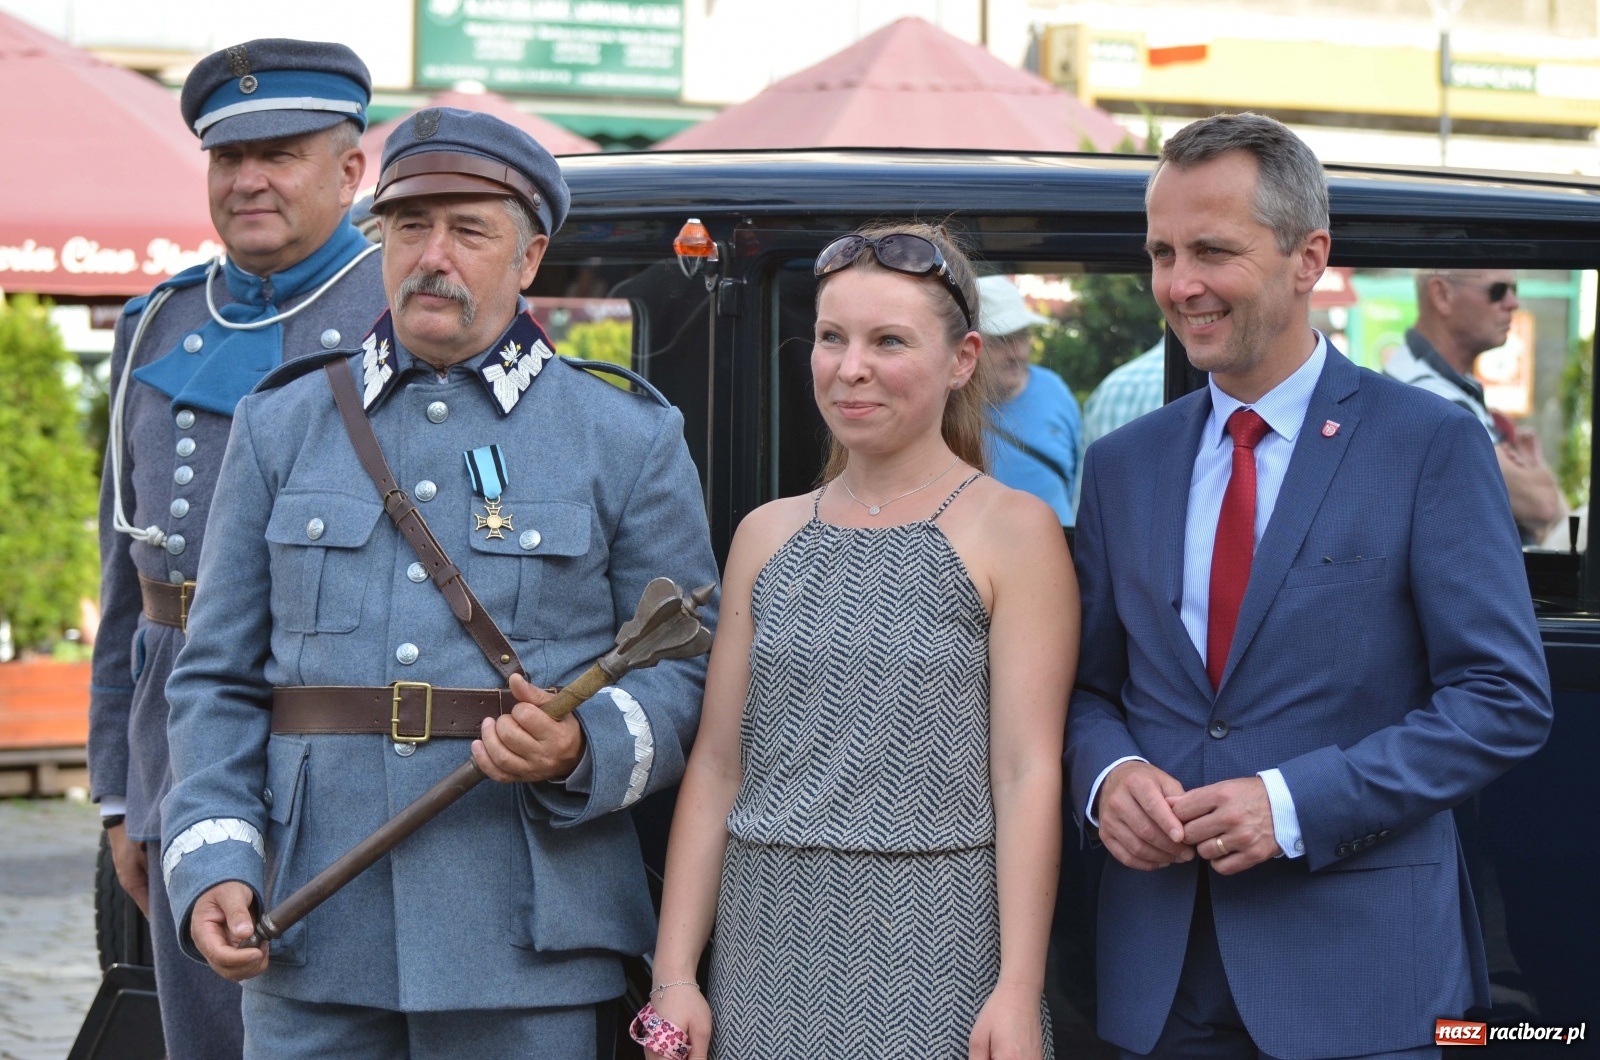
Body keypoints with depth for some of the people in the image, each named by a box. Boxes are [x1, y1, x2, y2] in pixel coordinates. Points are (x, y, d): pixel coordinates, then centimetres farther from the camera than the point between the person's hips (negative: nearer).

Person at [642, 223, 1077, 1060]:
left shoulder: (1012, 531, -2)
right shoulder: (767, 536, 11)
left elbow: (1028, 773, -8)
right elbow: (716, 766, 9)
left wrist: (1018, 992, -15)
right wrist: (674, 975, 3)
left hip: (935, 953, -4)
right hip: (772, 942, 4)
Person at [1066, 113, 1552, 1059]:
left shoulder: (1431, 445, -4)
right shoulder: (1123, 466, 11)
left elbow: (1507, 699, -8)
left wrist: (1296, 804, -17)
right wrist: (1107, 775, -8)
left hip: (1355, 958, -4)